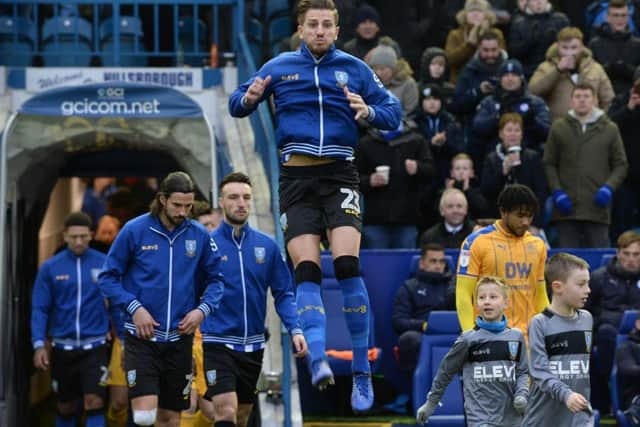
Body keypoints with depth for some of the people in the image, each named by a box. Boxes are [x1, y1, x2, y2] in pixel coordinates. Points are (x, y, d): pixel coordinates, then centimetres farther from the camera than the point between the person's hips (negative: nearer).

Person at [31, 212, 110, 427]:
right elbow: (39, 309, -1)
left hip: (94, 346, -2)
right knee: (65, 407, 13)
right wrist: (39, 344, -10)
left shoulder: (104, 264, -2)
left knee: (94, 403, -11)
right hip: (62, 347, 2)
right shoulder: (50, 268, -1)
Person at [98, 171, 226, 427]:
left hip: (179, 338, 3)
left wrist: (203, 310, -5)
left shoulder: (199, 236, 3)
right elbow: (108, 278, 0)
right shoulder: (134, 231, -5)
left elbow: (216, 279, 12)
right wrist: (134, 308, -12)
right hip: (141, 338, -3)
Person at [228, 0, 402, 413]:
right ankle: (319, 360, -21)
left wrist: (368, 111, -14)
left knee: (347, 264, -15)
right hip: (297, 177, 1)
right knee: (307, 271, -10)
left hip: (339, 176, -1)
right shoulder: (279, 67, 10)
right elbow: (237, 104, 14)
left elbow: (394, 114, 8)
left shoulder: (354, 68, 8)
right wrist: (248, 99, -10)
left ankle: (362, 372, -9)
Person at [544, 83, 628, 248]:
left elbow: (620, 165, 9)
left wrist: (609, 187, -8)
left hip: (597, 208, 0)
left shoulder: (610, 129, 8)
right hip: (567, 209, 0)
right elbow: (549, 164, 9)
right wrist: (557, 191, -5)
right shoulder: (559, 128, 8)